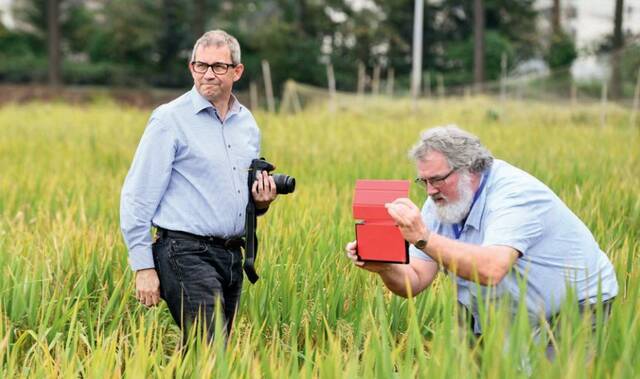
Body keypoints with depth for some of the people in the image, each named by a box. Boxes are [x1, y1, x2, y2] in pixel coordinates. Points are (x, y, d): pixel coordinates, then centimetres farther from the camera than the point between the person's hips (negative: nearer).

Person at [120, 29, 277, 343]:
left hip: (232, 256, 7)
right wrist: (143, 267, -13)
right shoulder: (169, 120, -5)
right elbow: (137, 198, -8)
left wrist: (261, 203, 5)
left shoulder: (247, 123, 15)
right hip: (187, 254, -7)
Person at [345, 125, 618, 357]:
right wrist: (384, 268, -28)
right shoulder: (441, 202, -1)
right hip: (503, 320, 7)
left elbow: (491, 270, -41)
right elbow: (415, 281, -7)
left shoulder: (515, 193, -24)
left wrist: (423, 237, -46)